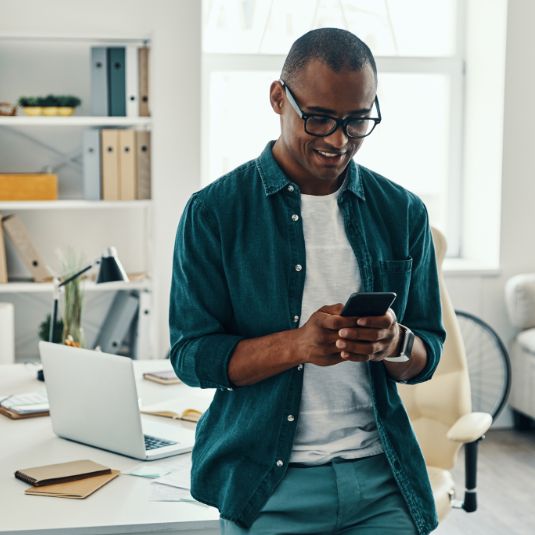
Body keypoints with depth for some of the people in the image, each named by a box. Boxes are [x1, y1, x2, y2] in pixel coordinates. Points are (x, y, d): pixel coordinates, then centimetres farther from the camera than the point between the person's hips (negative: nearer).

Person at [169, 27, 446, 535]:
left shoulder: (403, 212, 4)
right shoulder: (214, 212, -5)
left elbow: (427, 355, 6)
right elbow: (191, 355, -8)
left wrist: (393, 342, -18)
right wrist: (297, 345, -24)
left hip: (381, 476, 2)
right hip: (266, 487, -2)